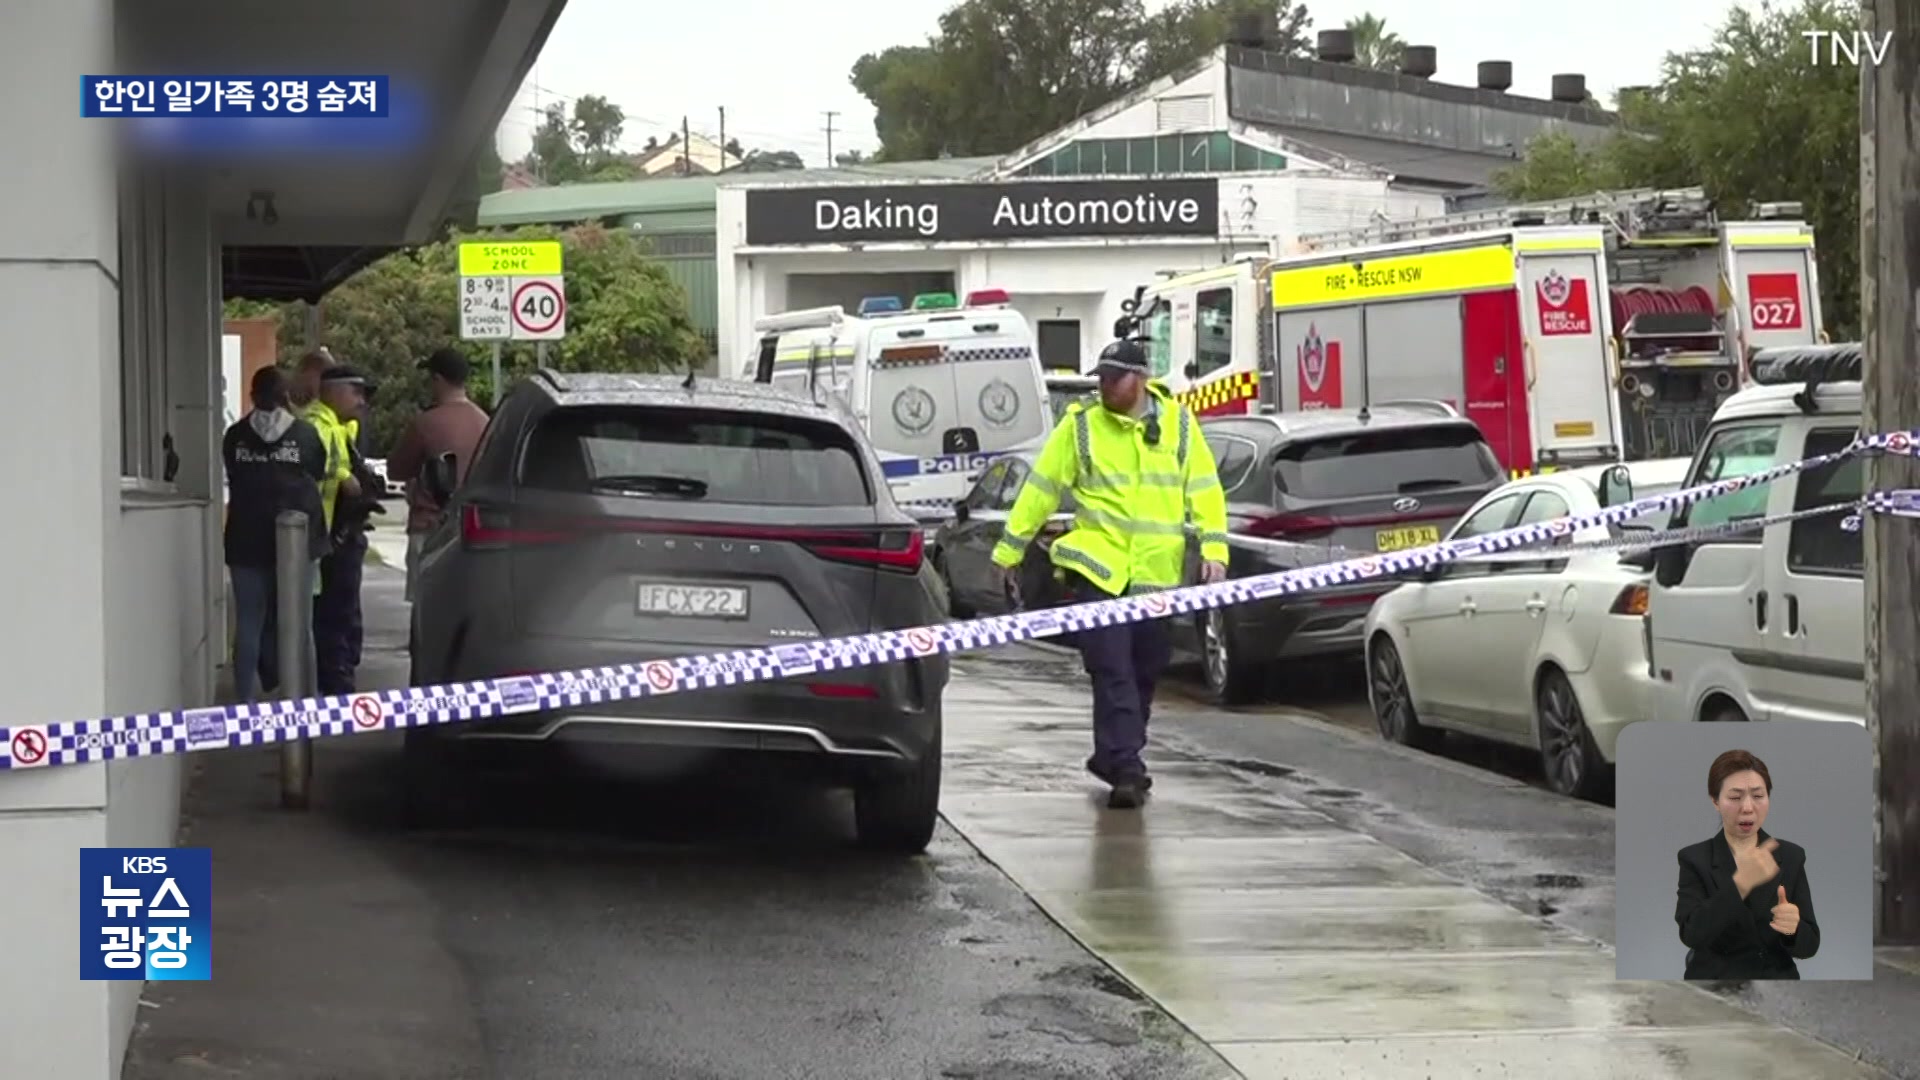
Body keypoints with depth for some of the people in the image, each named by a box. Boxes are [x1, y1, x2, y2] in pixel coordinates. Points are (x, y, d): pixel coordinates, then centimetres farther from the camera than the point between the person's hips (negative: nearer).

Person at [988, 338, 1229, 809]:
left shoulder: (1178, 424, 5)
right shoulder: (1080, 424, 0)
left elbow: (1204, 489, 7)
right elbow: (1040, 488, 2)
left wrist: (1213, 546, -6)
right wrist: (1009, 551, 1)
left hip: (1156, 575, 3)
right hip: (1097, 570, -3)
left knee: (1143, 672, 12)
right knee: (1112, 672, -11)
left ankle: (1113, 757, 29)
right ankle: (1126, 769, -13)